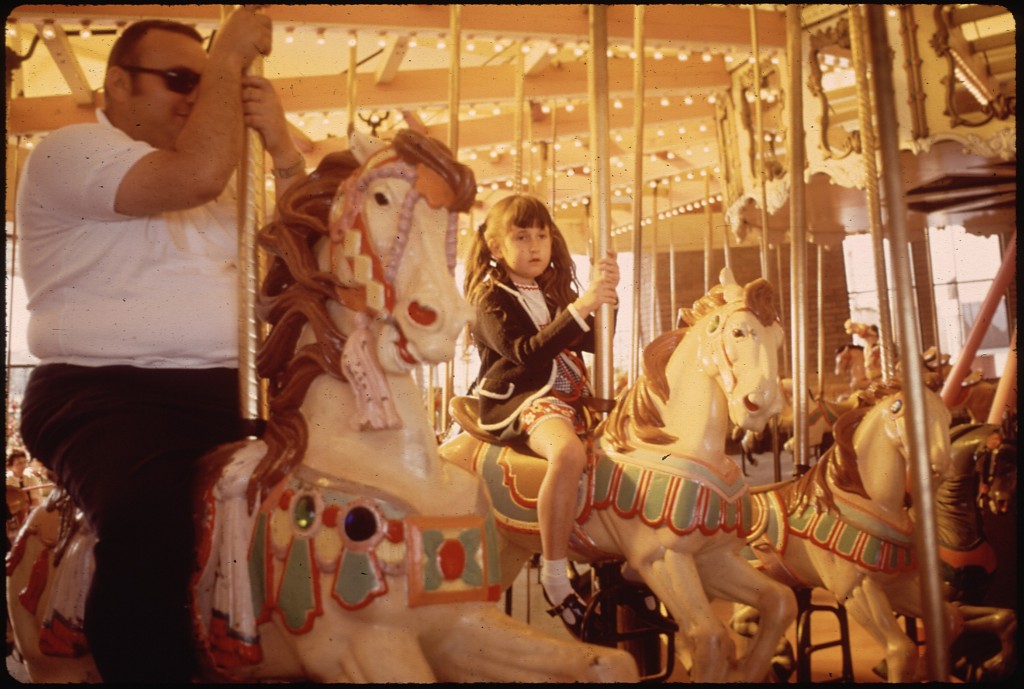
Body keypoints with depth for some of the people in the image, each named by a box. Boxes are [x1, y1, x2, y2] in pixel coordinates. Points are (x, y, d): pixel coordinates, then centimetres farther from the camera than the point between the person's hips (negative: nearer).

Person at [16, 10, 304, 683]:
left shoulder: (224, 171, 21)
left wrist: (282, 148, 1)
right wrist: (231, 53, -8)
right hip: (106, 391, -6)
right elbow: (195, 176, -21)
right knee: (151, 536, -35)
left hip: (228, 392, 7)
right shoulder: (72, 150, -1)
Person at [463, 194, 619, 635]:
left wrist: (604, 297, -5)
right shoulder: (492, 298, -3)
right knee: (569, 452, -37)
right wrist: (579, 308, -27)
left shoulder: (556, 291, 18)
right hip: (520, 400, -8)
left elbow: (593, 341, 11)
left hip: (568, 397, 8)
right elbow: (526, 351, -19)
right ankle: (554, 577, -26)